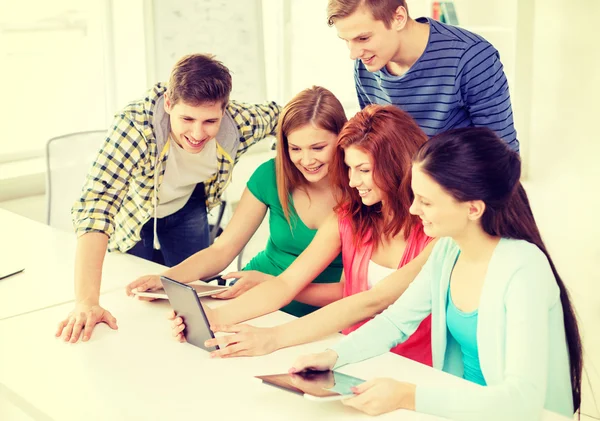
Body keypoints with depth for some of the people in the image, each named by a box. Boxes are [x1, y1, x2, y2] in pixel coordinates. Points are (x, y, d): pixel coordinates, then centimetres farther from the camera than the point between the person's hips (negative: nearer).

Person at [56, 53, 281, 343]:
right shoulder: (135, 126, -44)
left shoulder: (239, 123, -31)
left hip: (186, 206, 3)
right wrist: (86, 303, -56)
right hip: (133, 213, -3)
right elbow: (95, 205, -50)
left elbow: (274, 113, -6)